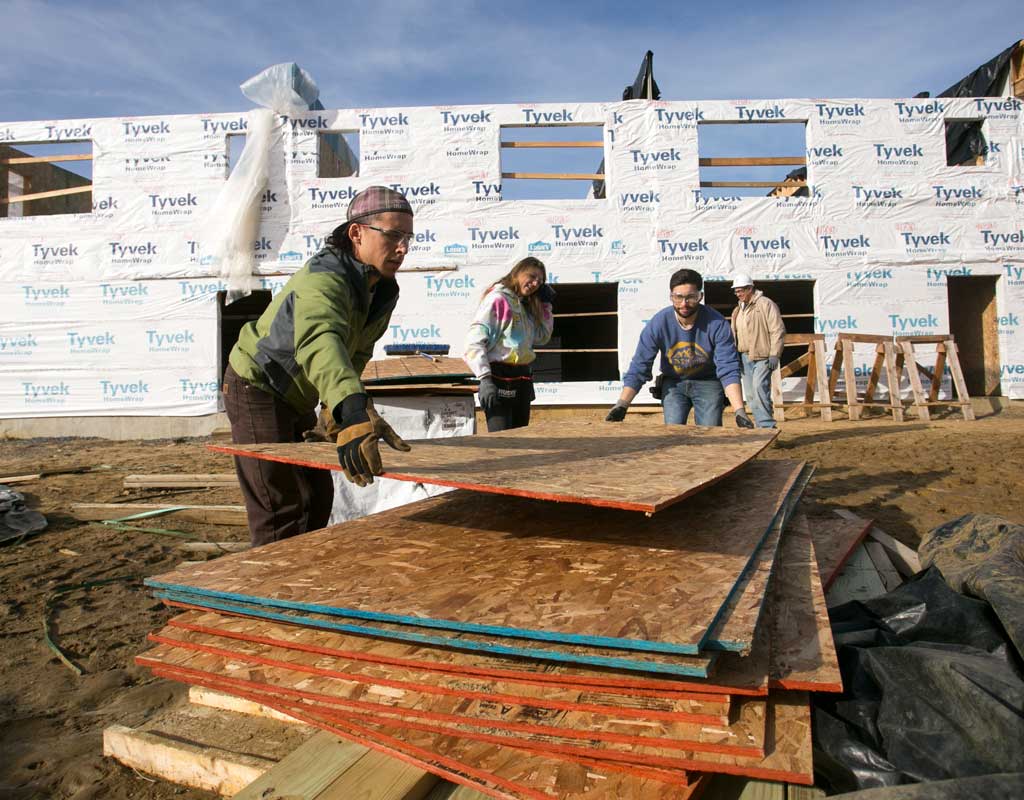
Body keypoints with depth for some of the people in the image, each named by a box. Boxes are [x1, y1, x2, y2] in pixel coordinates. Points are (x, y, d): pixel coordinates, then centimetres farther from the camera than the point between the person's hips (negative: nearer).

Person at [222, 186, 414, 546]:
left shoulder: (384, 290, -4)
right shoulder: (324, 277, -32)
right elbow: (319, 339, -54)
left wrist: (336, 405, 3)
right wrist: (353, 410, -71)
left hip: (292, 398, 9)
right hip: (257, 391, -9)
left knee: (318, 497, 17)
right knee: (281, 514, -9)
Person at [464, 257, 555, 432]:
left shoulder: (525, 306, 17)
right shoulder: (497, 299, -8)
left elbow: (542, 337, 25)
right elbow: (475, 340, -16)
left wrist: (546, 305, 15)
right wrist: (484, 379, -25)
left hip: (522, 378, 9)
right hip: (499, 378, -9)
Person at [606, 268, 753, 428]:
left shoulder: (717, 324, -22)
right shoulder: (658, 323, -19)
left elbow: (728, 370, -23)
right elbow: (639, 368, -18)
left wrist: (739, 411, -34)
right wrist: (621, 405, -28)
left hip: (708, 383, -1)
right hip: (673, 384, 1)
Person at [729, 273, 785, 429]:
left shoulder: (766, 304, -5)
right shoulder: (738, 310, 17)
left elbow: (778, 331, -11)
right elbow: (735, 334, 21)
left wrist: (774, 355, -16)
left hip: (762, 357, -8)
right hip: (745, 357, 8)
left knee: (759, 387, -22)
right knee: (750, 393, 7)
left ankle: (767, 425, -18)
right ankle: (761, 425, 15)